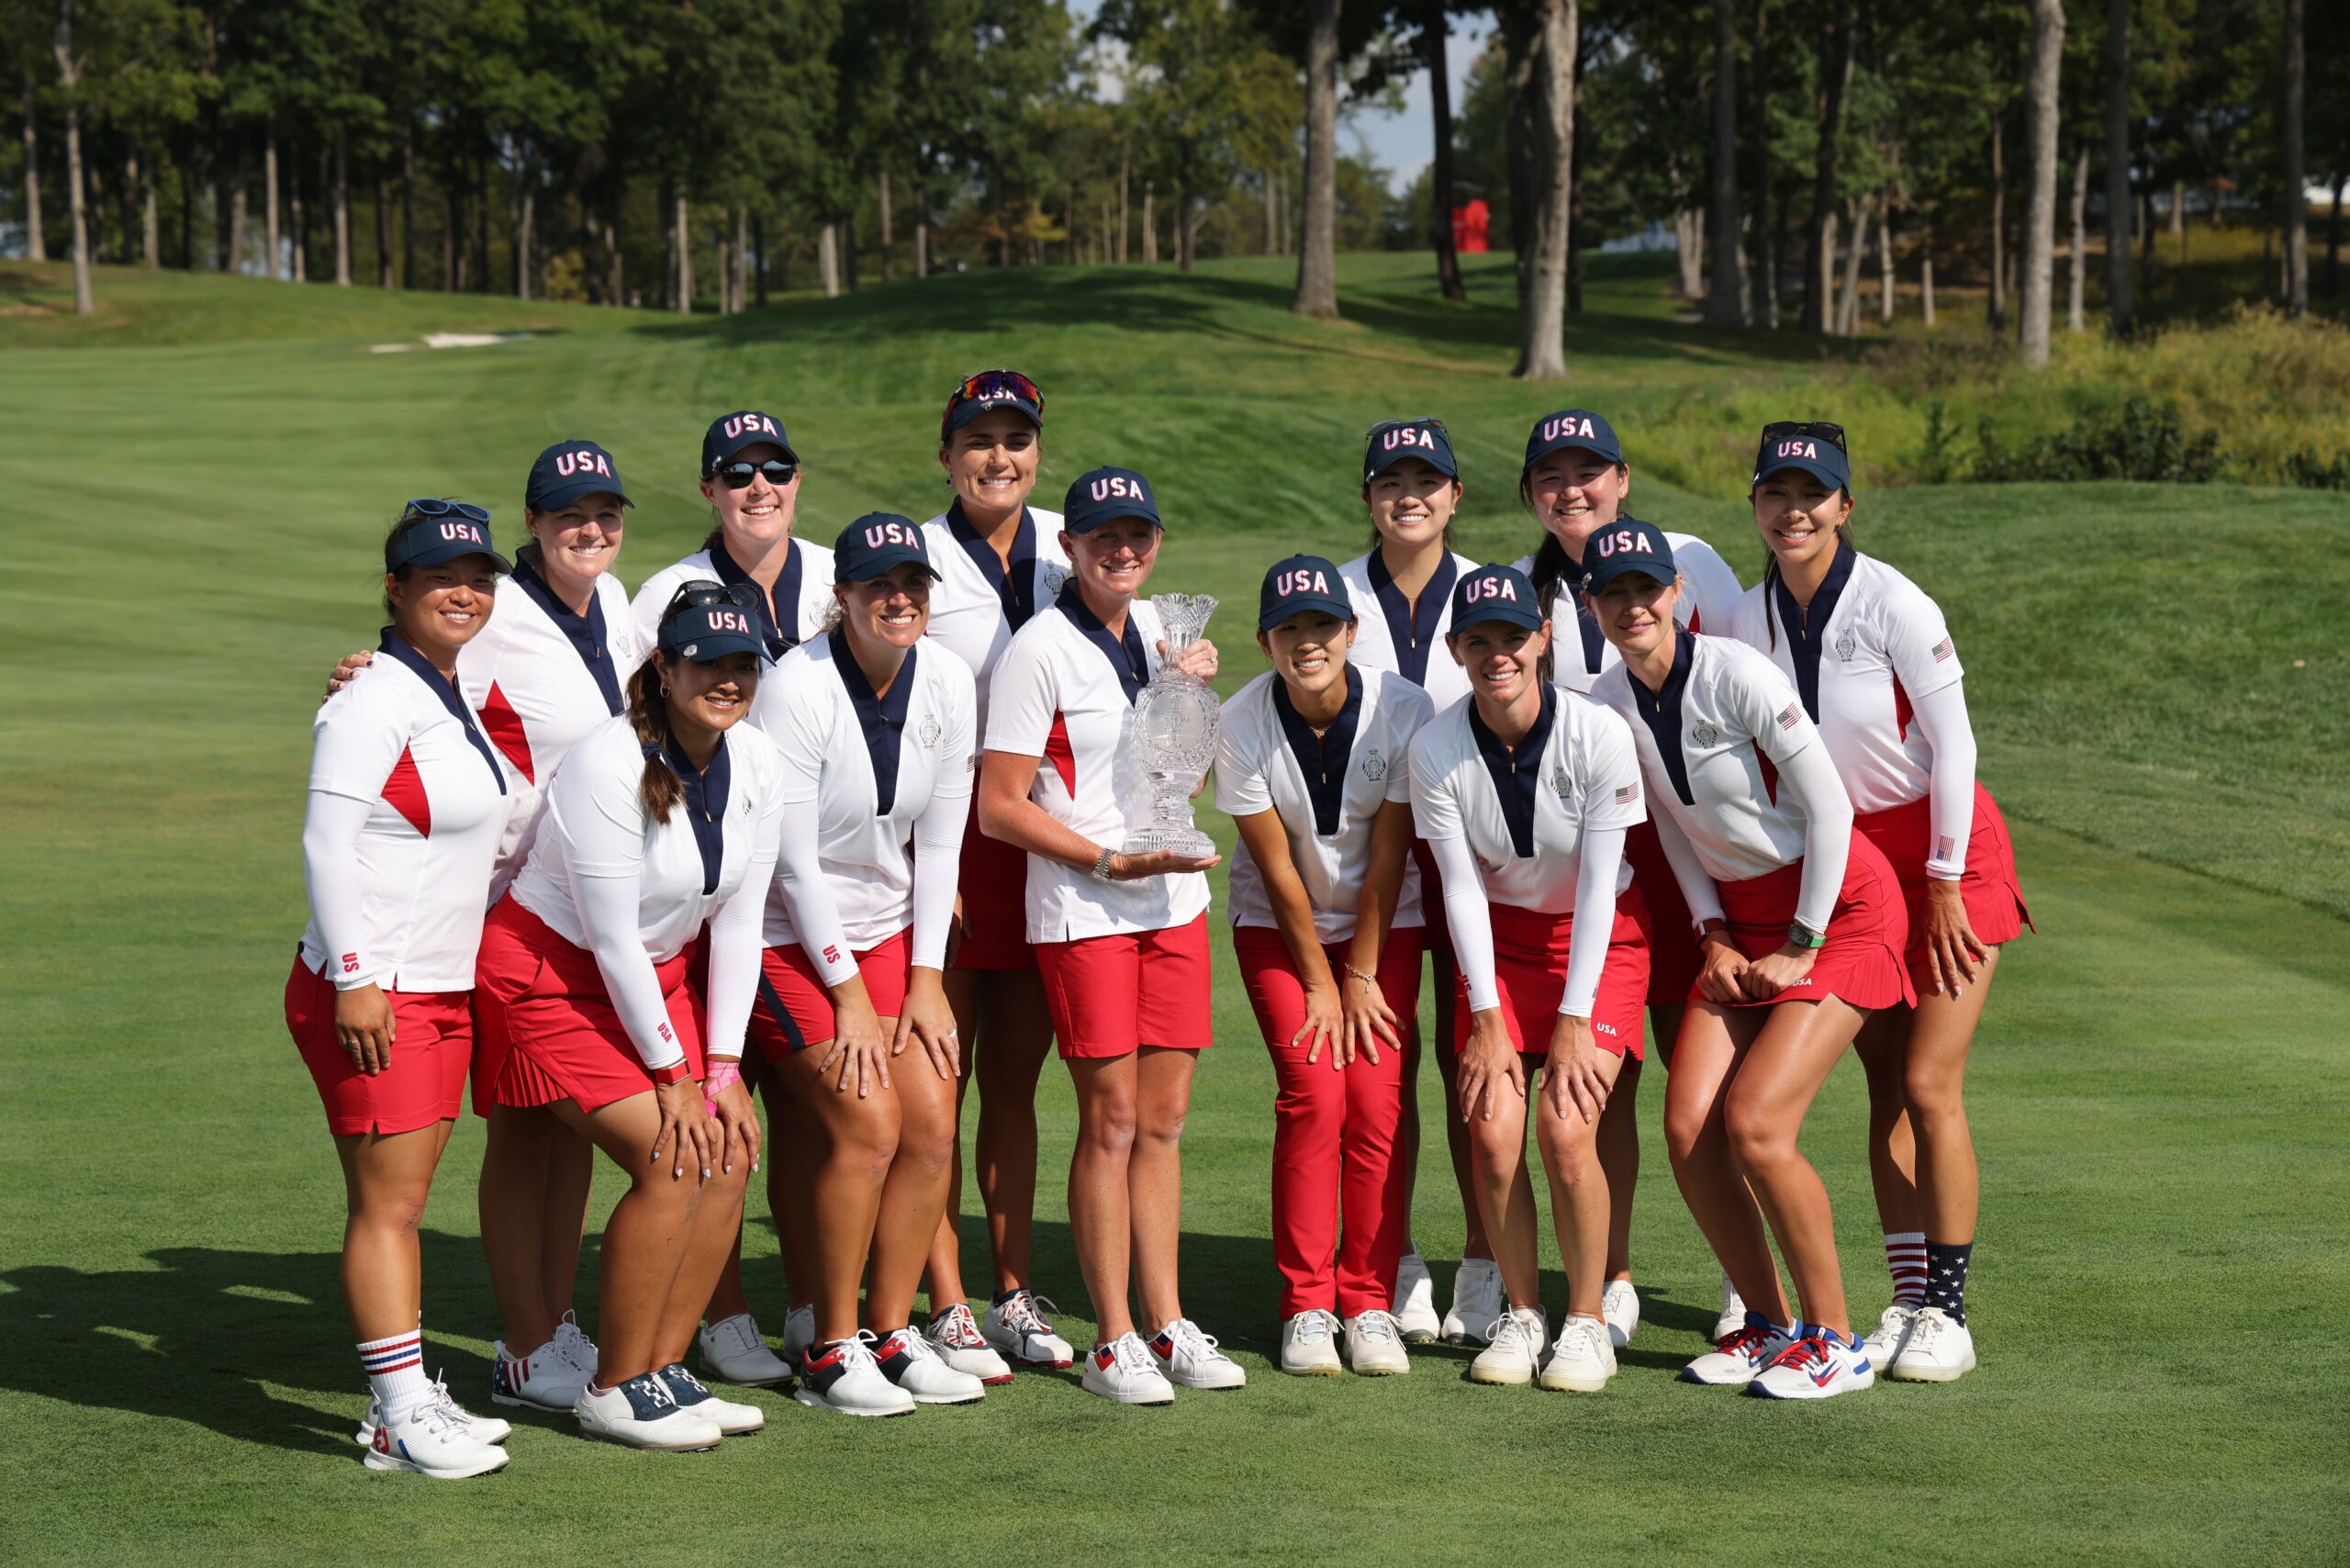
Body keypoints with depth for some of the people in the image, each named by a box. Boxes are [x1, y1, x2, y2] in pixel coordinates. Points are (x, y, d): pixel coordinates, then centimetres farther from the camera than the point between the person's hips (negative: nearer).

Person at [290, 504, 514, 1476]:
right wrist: (355, 979, -22)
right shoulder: (376, 705, -14)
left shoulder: (454, 701, 15)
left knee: (405, 1200, 11)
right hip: (368, 995, -9)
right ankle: (400, 1417, -7)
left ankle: (409, 1398, 16)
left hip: (443, 988, 9)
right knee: (386, 1202, -8)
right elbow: (326, 844, -18)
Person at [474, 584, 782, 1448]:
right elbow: (612, 940, -23)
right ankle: (614, 1392, -5)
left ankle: (663, 1369, 7)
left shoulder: (756, 763, -5)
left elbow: (738, 923, 0)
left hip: (660, 974, 7)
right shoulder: (609, 764, -26)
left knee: (730, 1152, -6)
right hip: (557, 975, -7)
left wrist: (722, 1067, -4)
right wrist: (671, 1078, -18)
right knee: (672, 1164, -17)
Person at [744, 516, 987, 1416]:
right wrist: (849, 994, -14)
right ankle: (830, 1354, -3)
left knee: (932, 1127, -4)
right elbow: (793, 862, -18)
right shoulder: (797, 690, -21)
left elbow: (939, 840, 2)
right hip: (788, 936, -6)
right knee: (866, 1127, -14)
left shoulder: (945, 683, -4)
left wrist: (925, 979, -1)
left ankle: (891, 1333, 9)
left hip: (889, 927, 6)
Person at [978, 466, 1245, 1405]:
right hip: (1082, 913, -6)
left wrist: (1194, 691, 2)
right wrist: (1114, 862, -16)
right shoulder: (1039, 650, -9)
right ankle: (1113, 1342, 1)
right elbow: (1000, 808, -11)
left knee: (1162, 1120, 8)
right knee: (1111, 1121, -5)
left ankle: (1167, 1325, 13)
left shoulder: (1152, 626, 12)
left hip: (1175, 903, 6)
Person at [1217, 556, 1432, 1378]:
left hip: (1383, 922, 1)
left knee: (1376, 1099, -10)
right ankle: (1306, 1308, -4)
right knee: (1314, 1094, -13)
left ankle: (1370, 1304, 0)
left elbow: (1387, 857, -13)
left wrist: (1362, 978, -9)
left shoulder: (1403, 710, -19)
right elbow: (1277, 869, -13)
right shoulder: (1242, 726, -20)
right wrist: (1319, 983, -9)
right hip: (1277, 926, -1)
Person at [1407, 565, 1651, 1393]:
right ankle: (1520, 1313, 8)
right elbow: (1462, 887, -8)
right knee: (1492, 1131, -11)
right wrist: (1487, 1018, -10)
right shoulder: (1435, 749, -14)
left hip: (1600, 940, -2)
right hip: (1501, 938, 2)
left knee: (1565, 1129, -17)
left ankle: (1587, 1323, -1)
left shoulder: (1598, 733, -21)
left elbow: (1596, 886, -17)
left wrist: (1574, 1021, -17)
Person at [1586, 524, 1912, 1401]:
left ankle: (1833, 1339, -3)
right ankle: (1768, 1325, 10)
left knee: (1755, 1125, -18)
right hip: (1743, 920, 6)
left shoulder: (1736, 676, -19)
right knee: (1687, 1130, -7)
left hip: (1840, 907, -6)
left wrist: (1804, 947, -13)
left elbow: (1829, 806, -16)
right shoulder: (1611, 705, 0)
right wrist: (1715, 937, 4)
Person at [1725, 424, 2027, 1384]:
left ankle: (1947, 1316, -3)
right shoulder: (1747, 619, -3)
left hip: (1946, 853, -5)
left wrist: (1943, 882, -13)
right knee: (1885, 1089, 5)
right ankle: (1907, 1303, 11)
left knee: (1929, 1087, -10)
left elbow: (1953, 744, -15)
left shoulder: (1891, 604, -19)